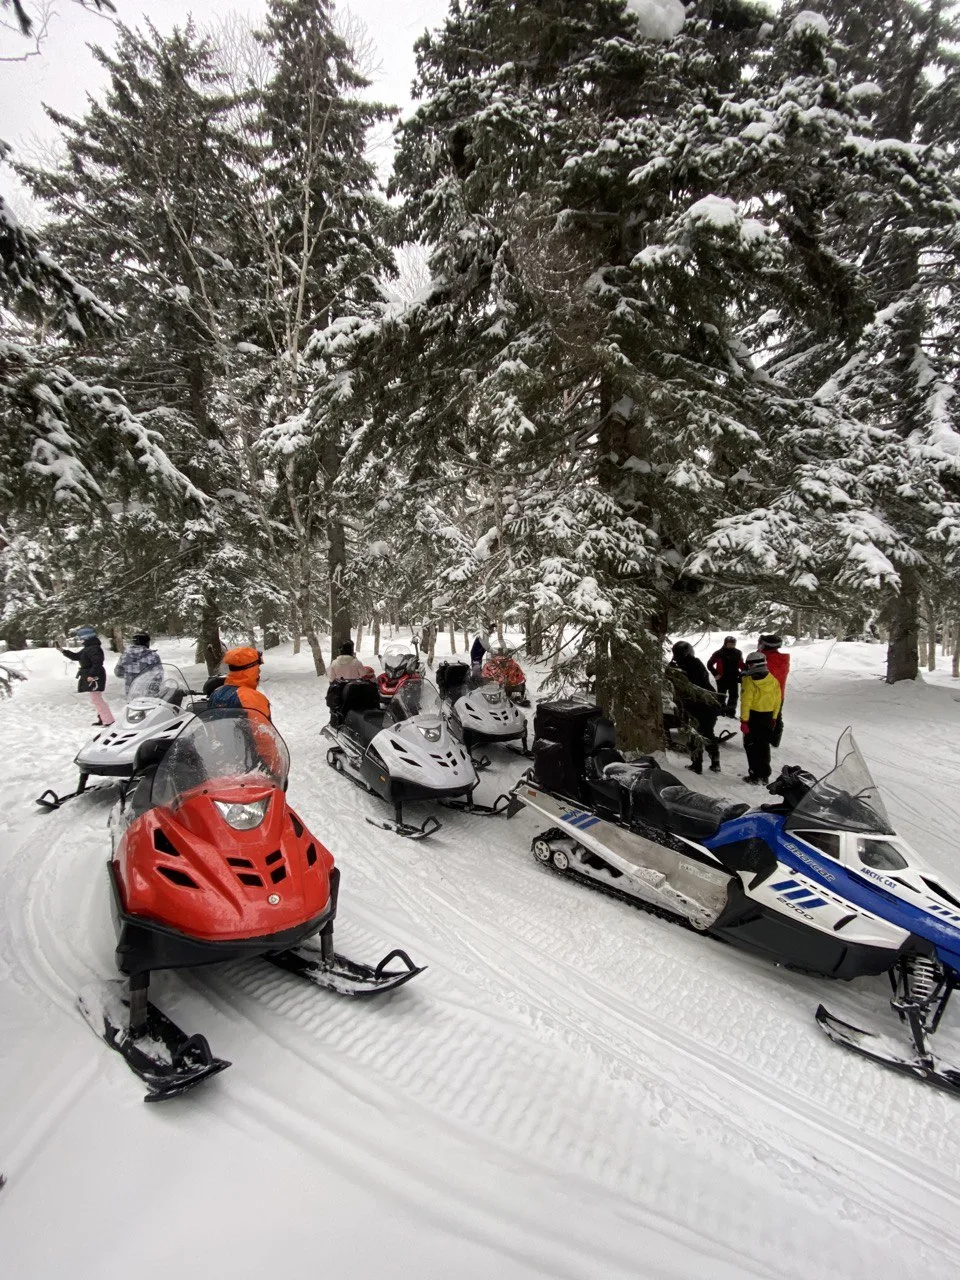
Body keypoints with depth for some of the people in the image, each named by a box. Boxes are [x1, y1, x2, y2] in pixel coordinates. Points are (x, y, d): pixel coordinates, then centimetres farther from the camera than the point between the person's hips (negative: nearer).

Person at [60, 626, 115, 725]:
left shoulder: (93, 649, -19)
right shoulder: (87, 648, 14)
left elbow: (97, 663, -27)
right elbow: (76, 656, 23)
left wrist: (92, 675, -29)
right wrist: (63, 651, 19)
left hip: (94, 677, -11)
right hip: (90, 676, 11)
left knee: (96, 699, -9)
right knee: (97, 699, 16)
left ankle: (108, 720, -8)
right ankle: (102, 718, 24)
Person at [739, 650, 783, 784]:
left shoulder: (749, 681, -14)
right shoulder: (773, 680, 4)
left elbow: (746, 702, -18)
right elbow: (778, 700, 8)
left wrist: (744, 720, -15)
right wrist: (773, 718, 16)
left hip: (753, 716, -5)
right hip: (768, 717, 6)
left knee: (751, 745, 5)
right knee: (764, 746, 15)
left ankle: (755, 774, 4)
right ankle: (765, 775, 21)